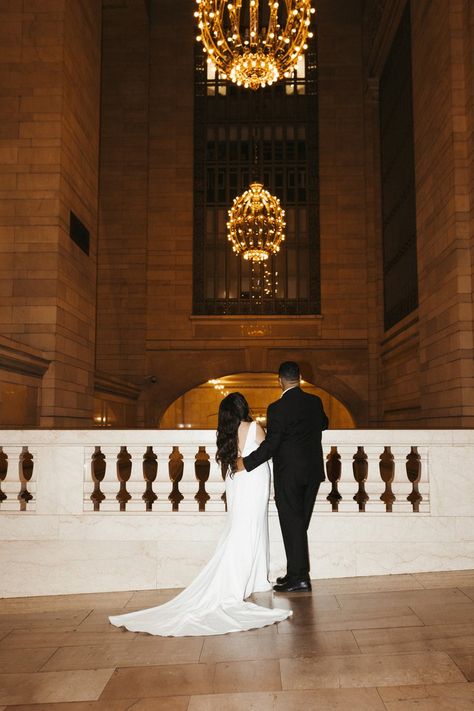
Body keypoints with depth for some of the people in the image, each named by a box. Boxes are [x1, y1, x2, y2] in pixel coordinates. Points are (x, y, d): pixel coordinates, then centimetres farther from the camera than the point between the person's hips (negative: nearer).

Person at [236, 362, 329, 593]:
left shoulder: (277, 408, -16)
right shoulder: (315, 402, 3)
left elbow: (270, 445, -19)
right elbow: (324, 424, 22)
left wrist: (246, 463, -9)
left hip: (288, 474, -6)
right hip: (312, 472, 6)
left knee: (292, 524, 2)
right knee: (300, 524, 14)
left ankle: (298, 577, 6)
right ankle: (298, 572, 22)